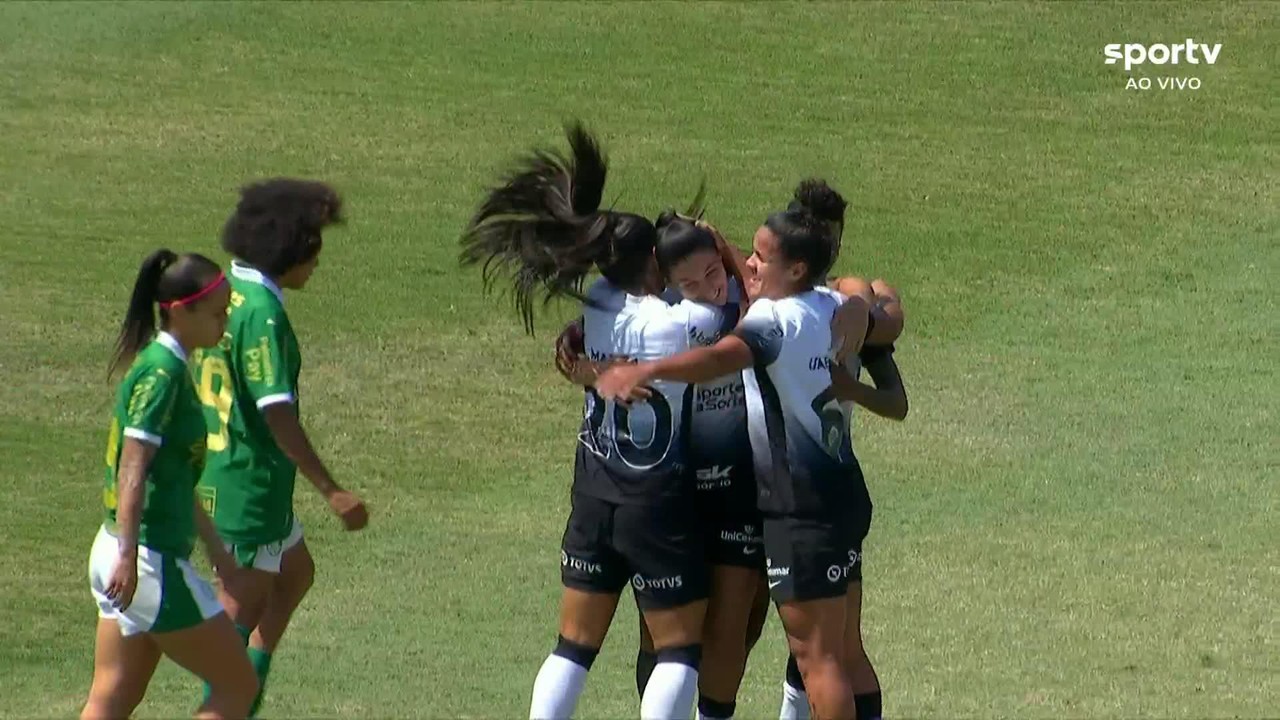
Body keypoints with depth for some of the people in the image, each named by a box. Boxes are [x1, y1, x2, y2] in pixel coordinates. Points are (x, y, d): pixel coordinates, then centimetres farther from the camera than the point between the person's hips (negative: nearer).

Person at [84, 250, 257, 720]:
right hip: (151, 561, -9)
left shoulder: (166, 366, 15)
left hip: (118, 553, 9)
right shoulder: (162, 372, -15)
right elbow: (134, 467, -23)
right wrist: (128, 556, -29)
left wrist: (216, 549, 30)